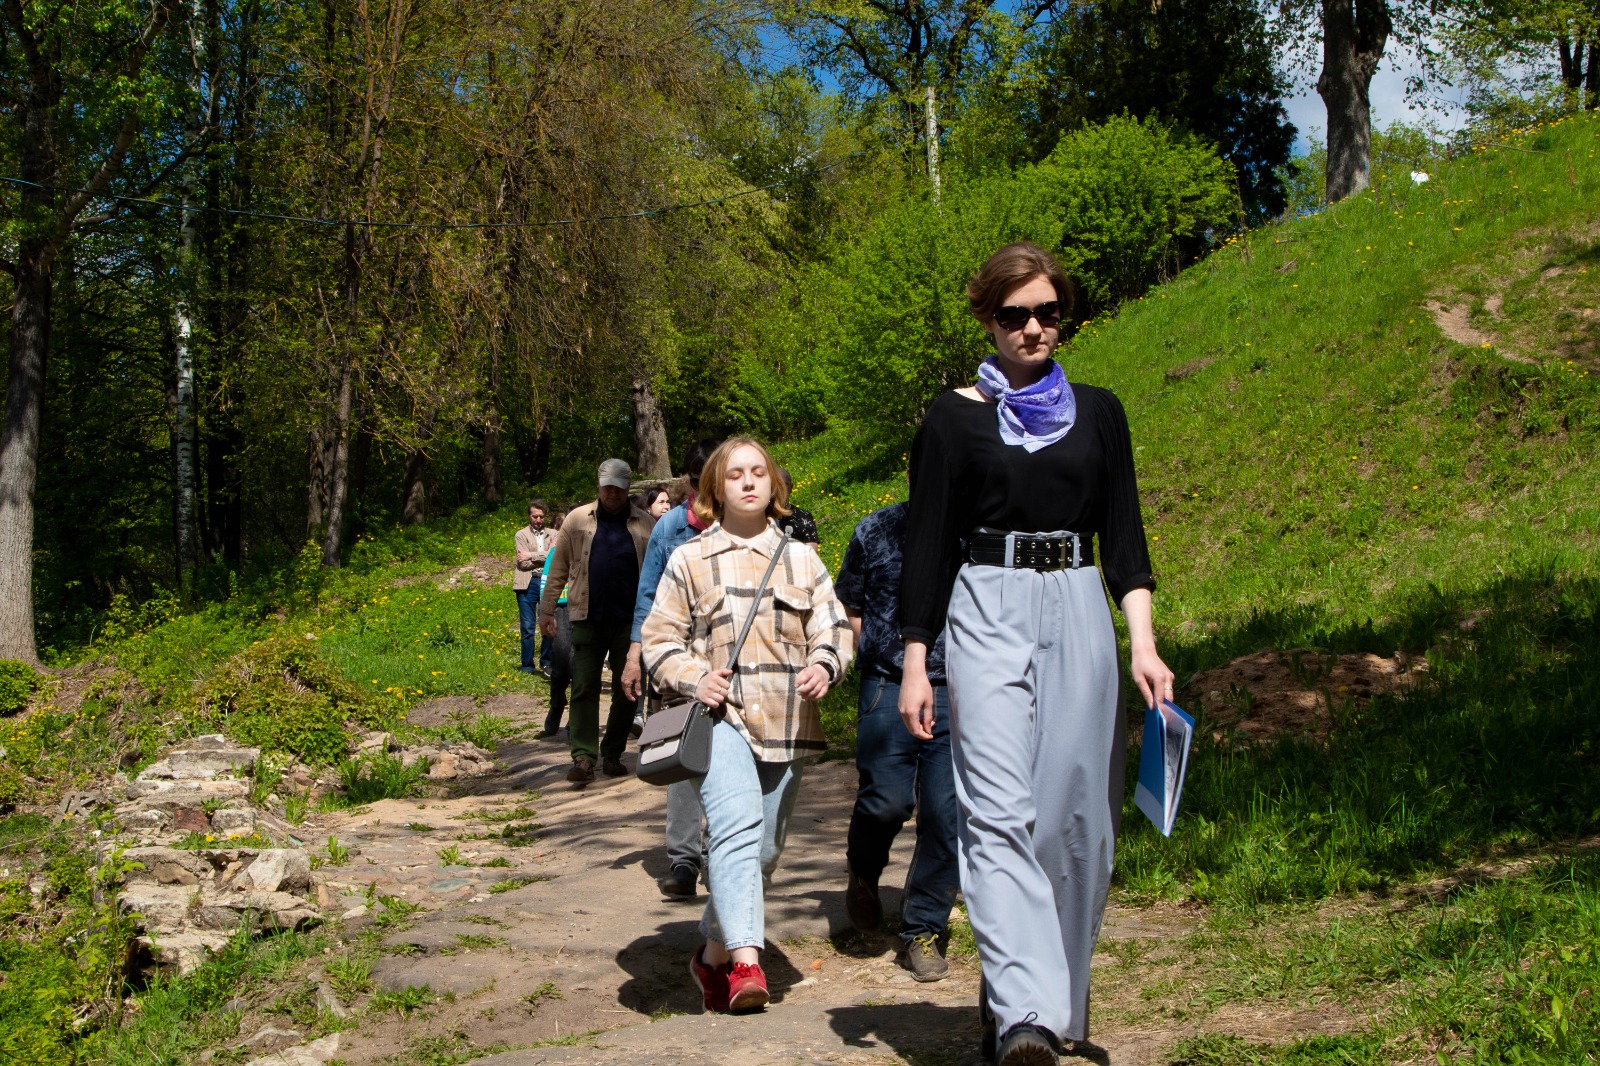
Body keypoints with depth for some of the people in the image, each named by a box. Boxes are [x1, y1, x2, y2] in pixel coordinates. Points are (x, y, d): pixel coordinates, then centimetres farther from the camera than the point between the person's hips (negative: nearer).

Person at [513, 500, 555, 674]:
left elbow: (553, 556, -5)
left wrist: (532, 556, -10)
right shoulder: (521, 535, 7)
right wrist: (543, 558, -3)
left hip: (547, 582, 2)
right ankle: (527, 666, 8)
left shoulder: (551, 535, 13)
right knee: (528, 627, 1)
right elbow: (524, 563, -5)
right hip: (528, 583, -2)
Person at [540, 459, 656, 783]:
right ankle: (583, 756, -3)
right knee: (584, 688, -3)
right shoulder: (578, 520, 5)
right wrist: (547, 609, 3)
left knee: (626, 690, 7)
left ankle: (613, 754, 18)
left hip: (630, 622, 1)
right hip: (588, 620, 0)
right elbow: (559, 568, 7)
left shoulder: (645, 526, 3)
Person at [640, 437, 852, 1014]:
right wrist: (693, 678, -11)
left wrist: (824, 665, -10)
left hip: (784, 724, 4)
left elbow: (832, 625, 13)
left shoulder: (800, 558, 15)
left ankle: (715, 950, 29)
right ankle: (745, 960, -34)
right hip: (721, 715, -3)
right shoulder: (689, 560, 9)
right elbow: (660, 638, 9)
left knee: (764, 848, 9)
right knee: (737, 824, -27)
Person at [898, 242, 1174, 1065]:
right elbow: (927, 544, 4)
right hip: (986, 615, -3)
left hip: (1078, 617, 3)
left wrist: (1143, 643, -3)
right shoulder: (955, 418, 4)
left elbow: (1123, 536, 10)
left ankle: (1060, 994, 21)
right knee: (998, 812, -14)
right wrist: (914, 665, 0)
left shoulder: (1097, 412, 11)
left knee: (1073, 815, 4)